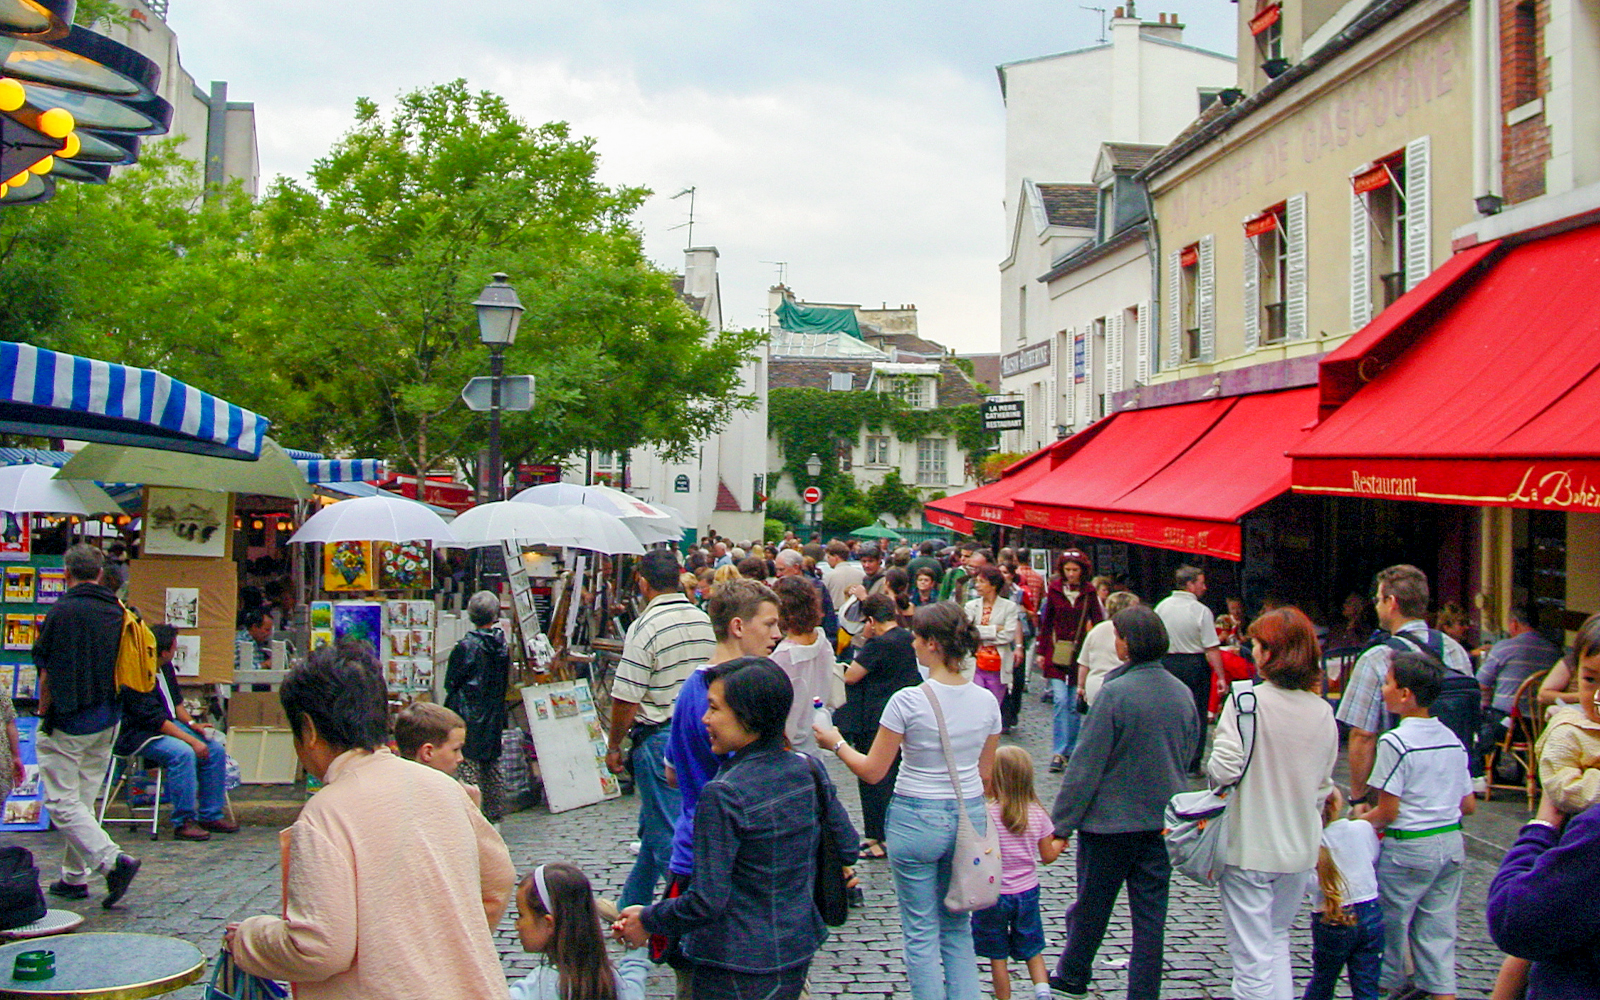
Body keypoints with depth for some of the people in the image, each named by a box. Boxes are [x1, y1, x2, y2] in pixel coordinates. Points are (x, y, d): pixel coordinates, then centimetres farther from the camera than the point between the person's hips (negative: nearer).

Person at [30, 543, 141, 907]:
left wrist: (43, 712, 2)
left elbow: (48, 672, -12)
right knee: (83, 800, 15)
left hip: (69, 723, -7)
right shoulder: (117, 612, 4)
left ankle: (113, 860, -17)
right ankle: (74, 877, 20)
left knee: (62, 802, -2)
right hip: (107, 721, 7)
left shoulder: (63, 611, -15)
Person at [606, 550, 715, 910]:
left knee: (667, 832, 0)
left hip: (659, 738, -7)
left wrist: (614, 746, -4)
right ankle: (630, 905, 33)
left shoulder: (645, 627, -15)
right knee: (653, 826, 20)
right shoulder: (705, 622, 5)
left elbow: (626, 698, -16)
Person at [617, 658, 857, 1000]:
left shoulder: (723, 795, -23)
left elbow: (707, 901, -22)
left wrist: (646, 920, -7)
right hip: (797, 955, 7)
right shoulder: (809, 770, -4)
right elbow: (847, 848, 7)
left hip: (738, 972, -6)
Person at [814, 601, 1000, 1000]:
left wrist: (837, 743, 8)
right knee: (958, 930, 18)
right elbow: (986, 775, 9)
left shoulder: (908, 701, -16)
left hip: (916, 820, -5)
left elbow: (872, 771, -9)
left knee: (921, 934, 8)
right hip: (969, 818, 5)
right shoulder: (986, 701, -1)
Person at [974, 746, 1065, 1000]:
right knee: (1032, 950, 18)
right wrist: (1060, 844, 23)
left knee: (997, 956, 10)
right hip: (1027, 892, 4)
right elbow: (1048, 856, 4)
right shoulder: (1037, 814, -5)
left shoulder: (986, 814, -18)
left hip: (993, 892, -4)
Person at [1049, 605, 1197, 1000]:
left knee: (1091, 907, 13)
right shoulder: (1183, 693, 0)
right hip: (1163, 820, 5)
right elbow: (1187, 754, 13)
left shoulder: (1114, 693, -18)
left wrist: (1060, 824, -11)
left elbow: (1085, 766, -16)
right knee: (1150, 913, 9)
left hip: (1111, 820, -5)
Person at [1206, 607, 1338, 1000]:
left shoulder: (1246, 700, -16)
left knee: (1252, 956, 3)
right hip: (1300, 849, 5)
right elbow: (1323, 784, 9)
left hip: (1250, 847, -5)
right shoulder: (1324, 713, 1)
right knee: (1277, 939, 23)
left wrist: (1211, 766, 0)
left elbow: (1224, 770, -21)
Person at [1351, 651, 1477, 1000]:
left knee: (1389, 922, 10)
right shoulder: (1453, 739, 5)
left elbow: (1387, 812, -15)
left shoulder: (1395, 742, -16)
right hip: (1452, 844, 6)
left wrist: (1361, 818, 3)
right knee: (1438, 930, 11)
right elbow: (1469, 805, 10)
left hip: (1409, 848, -6)